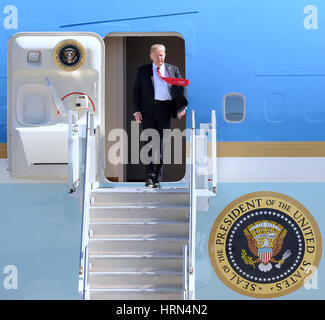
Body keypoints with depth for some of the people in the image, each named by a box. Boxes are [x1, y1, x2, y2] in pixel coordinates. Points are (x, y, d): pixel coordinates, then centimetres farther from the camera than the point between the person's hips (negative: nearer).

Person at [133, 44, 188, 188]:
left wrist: (182, 107, -6)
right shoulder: (142, 70, 9)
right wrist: (136, 110, -2)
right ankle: (149, 177, -5)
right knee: (150, 142, -11)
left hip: (164, 111, 1)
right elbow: (136, 91, 9)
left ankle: (157, 180, 11)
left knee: (160, 144, 4)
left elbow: (182, 88, 8)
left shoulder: (173, 70, 11)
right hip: (147, 110, -1)